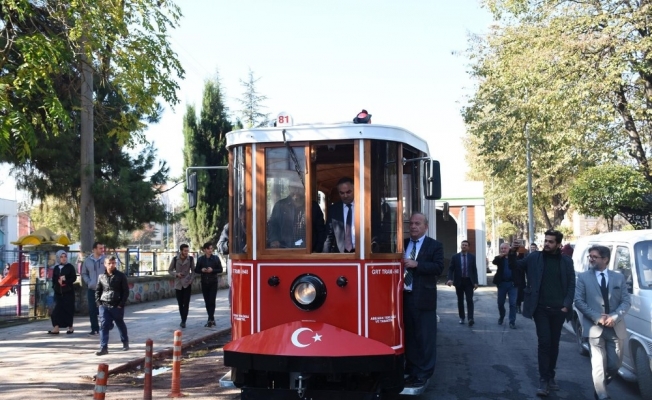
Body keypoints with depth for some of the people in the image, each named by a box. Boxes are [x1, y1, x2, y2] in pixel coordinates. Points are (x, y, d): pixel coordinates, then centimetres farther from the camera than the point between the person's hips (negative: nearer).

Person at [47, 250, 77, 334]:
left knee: (68, 309, 0)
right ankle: (56, 327, -8)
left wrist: (65, 280, -17)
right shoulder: (56, 268, 11)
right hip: (58, 292, 3)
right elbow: (54, 279, 13)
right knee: (58, 309, -4)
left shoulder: (70, 267, 1)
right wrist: (55, 286, -2)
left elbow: (74, 278, -4)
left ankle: (70, 327, 11)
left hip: (68, 292, -3)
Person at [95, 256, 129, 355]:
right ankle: (104, 348, -7)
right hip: (104, 306, 2)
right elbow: (98, 290, 13)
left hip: (117, 306, -2)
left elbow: (126, 291, -4)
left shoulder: (121, 276, -3)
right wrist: (98, 302, 1)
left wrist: (121, 304, -11)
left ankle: (125, 343, 34)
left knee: (121, 325, 14)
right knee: (104, 326, -7)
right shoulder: (101, 277, 5)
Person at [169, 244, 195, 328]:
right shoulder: (175, 259, -1)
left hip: (187, 284, -1)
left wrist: (191, 279, -8)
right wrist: (176, 274, -10)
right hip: (178, 284, 1)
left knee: (186, 303, -9)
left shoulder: (191, 259, -1)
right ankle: (183, 319, 22)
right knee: (180, 303, 7)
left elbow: (193, 270, 6)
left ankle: (184, 321, -7)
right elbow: (170, 270, 8)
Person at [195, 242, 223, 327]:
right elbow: (196, 270, 9)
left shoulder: (215, 258, -2)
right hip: (204, 282, 3)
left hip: (213, 282, -3)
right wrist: (202, 270, -12)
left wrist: (212, 270, -17)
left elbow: (220, 269, 0)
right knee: (207, 301, 6)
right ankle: (212, 319, 18)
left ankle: (210, 320, -9)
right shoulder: (200, 259, 3)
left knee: (212, 301, -9)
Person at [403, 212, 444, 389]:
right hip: (405, 297, 5)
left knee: (425, 338, -1)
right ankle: (411, 371, 20)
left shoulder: (435, 245, 0)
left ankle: (423, 374, 5)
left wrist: (416, 264, -18)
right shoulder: (403, 244, 14)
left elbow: (439, 267, -11)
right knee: (409, 336, 11)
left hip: (423, 298, -5)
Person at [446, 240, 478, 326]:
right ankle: (461, 318, 17)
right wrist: (450, 279, -17)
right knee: (460, 301, 7)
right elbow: (451, 269, -1)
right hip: (459, 281, 1)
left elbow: (474, 270, 4)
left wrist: (475, 282, -2)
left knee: (469, 300, -10)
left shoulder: (472, 257, 4)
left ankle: (470, 318, -17)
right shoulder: (455, 257, 2)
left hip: (469, 281, -1)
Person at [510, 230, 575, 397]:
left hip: (558, 309, 2)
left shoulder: (566, 261, 4)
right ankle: (544, 380, -4)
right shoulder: (534, 257, 1)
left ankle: (550, 377, 22)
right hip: (541, 308, -2)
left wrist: (566, 305, -6)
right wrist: (513, 253, -18)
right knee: (544, 343, -7)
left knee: (554, 344, 11)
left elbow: (571, 285, 5)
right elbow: (514, 266, 2)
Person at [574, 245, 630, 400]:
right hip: (594, 327, -2)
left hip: (616, 328, 3)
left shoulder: (619, 277, 9)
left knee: (614, 365, 8)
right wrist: (597, 317, -14)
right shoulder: (583, 277, 3)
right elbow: (578, 301, -3)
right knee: (599, 364, -4)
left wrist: (615, 316, -14)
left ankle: (600, 387, 33)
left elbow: (626, 302, 4)